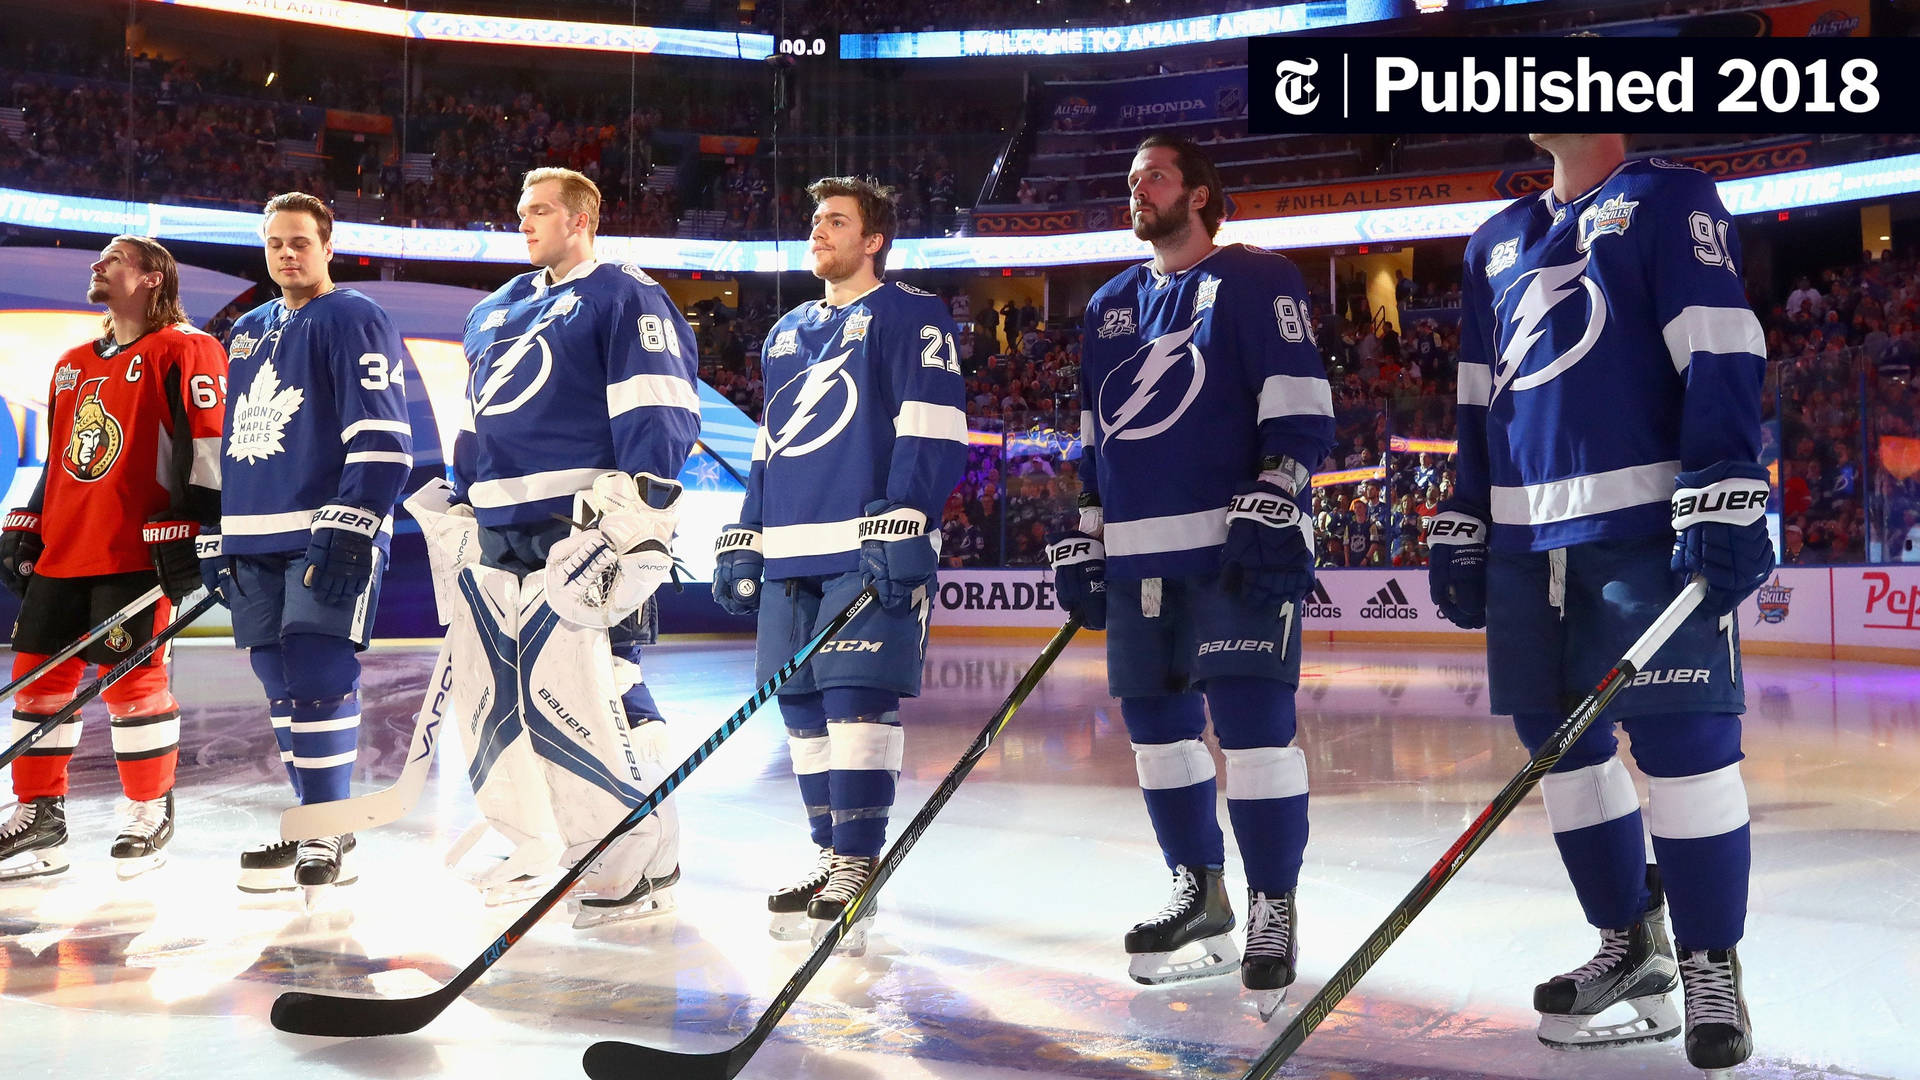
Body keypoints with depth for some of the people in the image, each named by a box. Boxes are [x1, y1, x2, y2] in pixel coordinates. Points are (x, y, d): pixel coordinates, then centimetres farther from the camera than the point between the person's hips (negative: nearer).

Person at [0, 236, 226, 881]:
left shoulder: (185, 351, -4)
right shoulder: (72, 365, 22)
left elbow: (208, 444, -12)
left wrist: (193, 529, -18)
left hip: (136, 553, -8)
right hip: (62, 550, 8)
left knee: (131, 677, -8)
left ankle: (151, 813, 8)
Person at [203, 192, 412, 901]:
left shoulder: (356, 323, -3)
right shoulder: (246, 334, 21)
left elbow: (382, 441, -12)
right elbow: (223, 441, 25)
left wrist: (348, 530, -19)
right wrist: (214, 536, 20)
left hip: (331, 536, -7)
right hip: (255, 540, 7)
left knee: (318, 680, -13)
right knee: (281, 684, 7)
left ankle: (326, 836, -8)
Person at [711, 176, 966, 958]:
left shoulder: (911, 317, 1)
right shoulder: (786, 334, 23)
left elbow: (932, 432, -8)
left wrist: (902, 523, -18)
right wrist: (745, 539, 19)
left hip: (871, 552, -7)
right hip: (792, 551, 7)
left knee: (858, 698, -12)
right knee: (803, 707, 7)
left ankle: (858, 867, -6)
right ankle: (832, 858, 17)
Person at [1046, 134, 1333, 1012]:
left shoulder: (1253, 279, 0)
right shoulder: (1111, 306, 20)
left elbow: (1299, 406, -9)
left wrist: (1271, 509, -18)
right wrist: (1084, 541, 18)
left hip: (1240, 546, -7)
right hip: (1140, 552, 7)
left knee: (1251, 719, -12)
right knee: (1155, 722, 9)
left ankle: (1273, 908, 1)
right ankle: (1200, 892, 24)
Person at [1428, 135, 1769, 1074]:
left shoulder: (1668, 200, 2)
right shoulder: (1496, 242, 21)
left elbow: (1719, 353, -9)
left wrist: (1724, 496, -20)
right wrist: (1463, 528, 18)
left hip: (1648, 527, -6)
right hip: (1526, 538, 7)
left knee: (1682, 742, -7)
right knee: (1562, 746, 8)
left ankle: (1711, 966, 6)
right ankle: (1630, 948, 22)